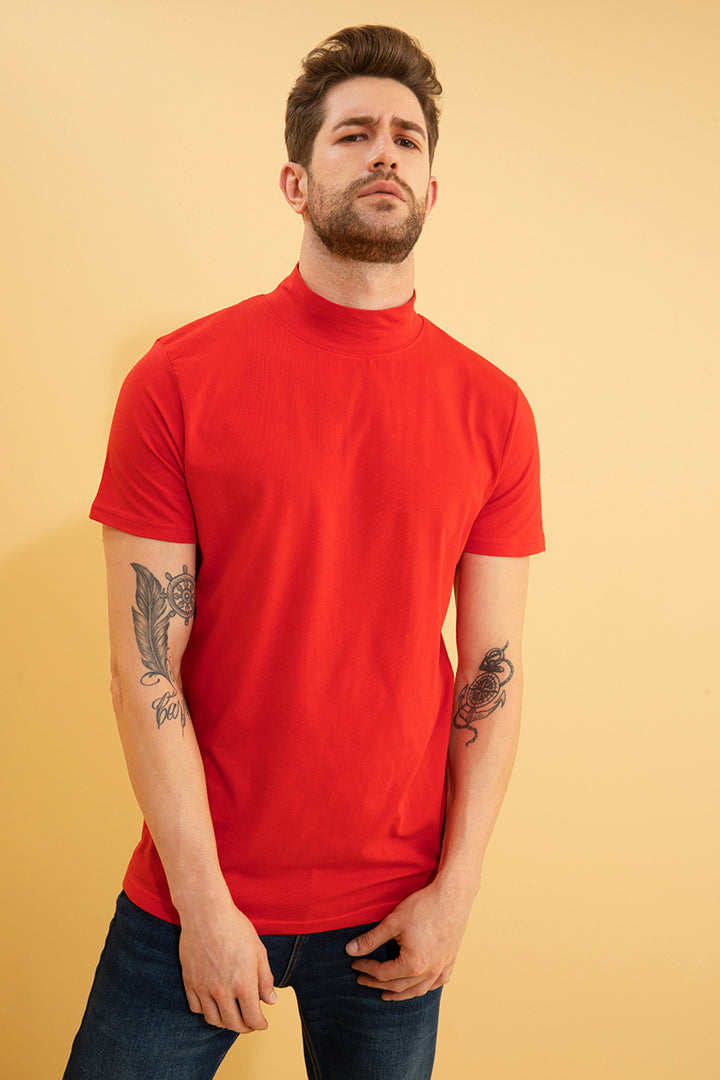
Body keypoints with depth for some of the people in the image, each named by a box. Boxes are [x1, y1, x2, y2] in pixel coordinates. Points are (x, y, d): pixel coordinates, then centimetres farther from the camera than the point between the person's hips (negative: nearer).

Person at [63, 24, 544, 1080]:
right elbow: (145, 664, -9)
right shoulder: (179, 379, -8)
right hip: (195, 896, -1)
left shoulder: (493, 411, -1)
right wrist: (204, 903, -10)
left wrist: (457, 887, -3)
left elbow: (494, 668, 0)